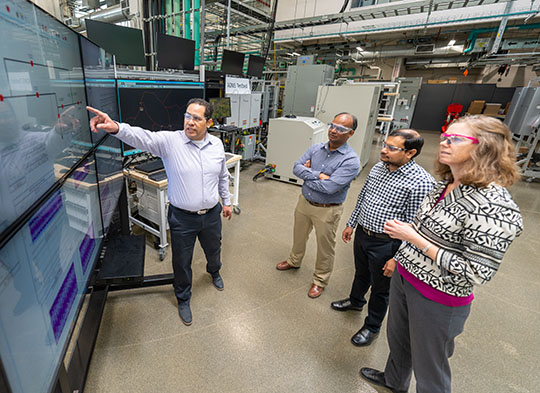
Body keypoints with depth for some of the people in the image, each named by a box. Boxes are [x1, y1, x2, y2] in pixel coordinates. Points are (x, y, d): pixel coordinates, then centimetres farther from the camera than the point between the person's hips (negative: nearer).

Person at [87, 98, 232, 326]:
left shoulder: (217, 145, -2)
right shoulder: (170, 141, -13)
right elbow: (143, 138, -32)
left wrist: (226, 202, 16)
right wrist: (117, 128, -52)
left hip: (211, 215, 3)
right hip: (182, 217, -3)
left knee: (214, 250, 27)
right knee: (182, 262, 14)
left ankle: (214, 271, 63)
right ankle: (183, 299, 42)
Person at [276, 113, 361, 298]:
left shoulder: (351, 160, -20)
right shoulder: (316, 148, -2)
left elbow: (330, 187, -29)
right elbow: (297, 167, -11)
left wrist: (307, 174, -16)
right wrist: (318, 175, -24)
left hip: (327, 210, -5)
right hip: (304, 202, 6)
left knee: (325, 247, 13)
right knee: (299, 236, 26)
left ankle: (320, 280, 36)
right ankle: (294, 261, 53)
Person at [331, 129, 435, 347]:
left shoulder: (421, 182, -24)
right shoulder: (378, 167, -1)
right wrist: (351, 224, 15)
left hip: (385, 243, -6)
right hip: (362, 233, 7)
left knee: (380, 289, 16)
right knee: (361, 273, 29)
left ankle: (372, 326, 40)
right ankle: (355, 301, 57)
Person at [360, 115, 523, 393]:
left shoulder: (494, 206, -25)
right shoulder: (445, 185, 2)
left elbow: (476, 274, -25)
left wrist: (415, 239, -25)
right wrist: (403, 231, -1)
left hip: (438, 299, -8)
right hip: (404, 277, 8)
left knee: (428, 367, 16)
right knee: (397, 339, 29)